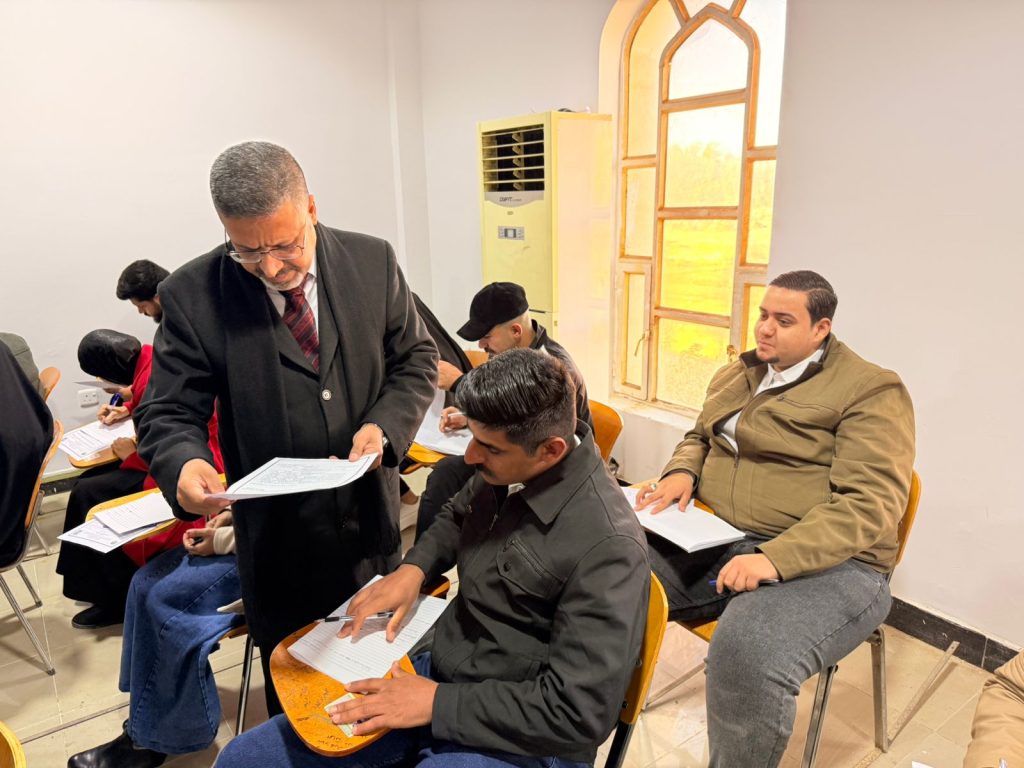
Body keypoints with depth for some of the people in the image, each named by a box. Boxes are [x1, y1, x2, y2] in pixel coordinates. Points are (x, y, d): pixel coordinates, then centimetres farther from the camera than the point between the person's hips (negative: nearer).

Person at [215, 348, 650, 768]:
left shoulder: (607, 548, -27)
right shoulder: (504, 469, -5)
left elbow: (580, 712, -24)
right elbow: (457, 517, 18)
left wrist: (437, 702, -20)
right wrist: (413, 568, -1)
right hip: (437, 674, 7)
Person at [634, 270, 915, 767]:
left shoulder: (871, 391, -5)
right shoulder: (737, 375, 16)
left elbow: (869, 503, -15)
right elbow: (699, 437, 29)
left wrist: (774, 557, -28)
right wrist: (682, 471, 3)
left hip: (824, 561, -6)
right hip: (709, 540, 6)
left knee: (747, 652, -37)